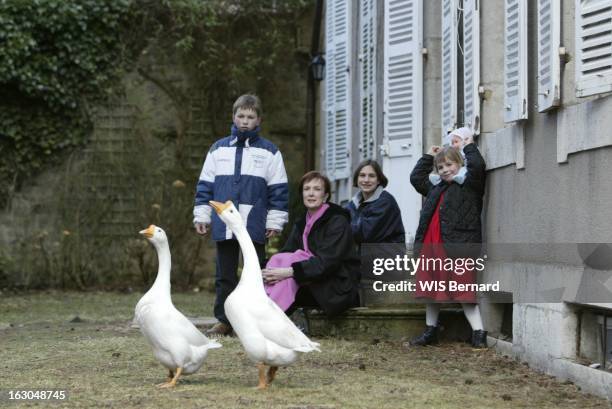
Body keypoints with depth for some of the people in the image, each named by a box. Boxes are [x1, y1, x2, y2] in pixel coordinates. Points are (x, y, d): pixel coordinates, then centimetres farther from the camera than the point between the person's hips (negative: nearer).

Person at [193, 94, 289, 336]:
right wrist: (201, 216, 6)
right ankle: (224, 321, 13)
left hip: (255, 227, -2)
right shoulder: (218, 149, 10)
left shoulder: (269, 152, 4)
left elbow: (278, 190, 2)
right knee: (224, 275, 7)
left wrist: (275, 222, -3)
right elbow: (205, 186, 11)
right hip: (224, 225, 2)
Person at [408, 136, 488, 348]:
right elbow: (416, 177, 31)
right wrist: (428, 156, 28)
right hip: (431, 246, 8)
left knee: (464, 290, -9)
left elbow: (477, 166, -18)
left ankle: (479, 333, -7)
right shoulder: (435, 186, 19)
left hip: (458, 247, -8)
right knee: (431, 290, 15)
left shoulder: (468, 184, -2)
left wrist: (469, 146, -2)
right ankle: (430, 331, 26)